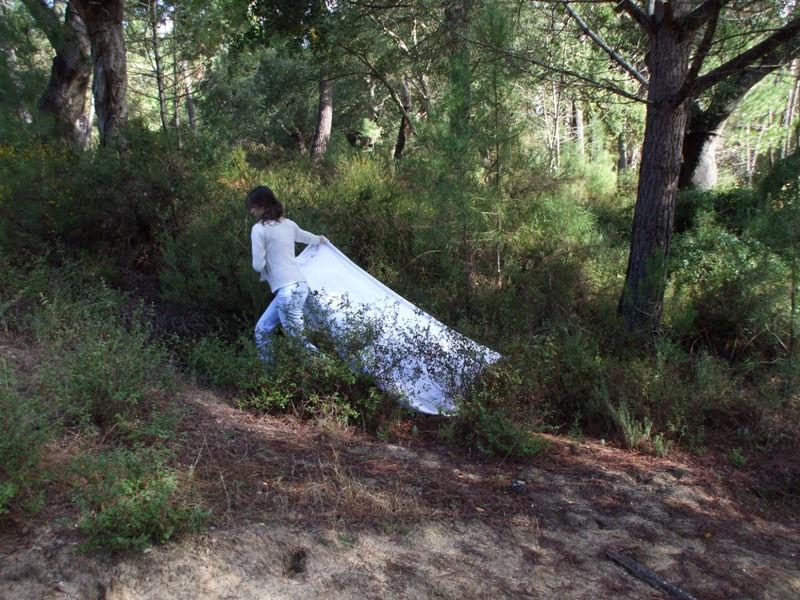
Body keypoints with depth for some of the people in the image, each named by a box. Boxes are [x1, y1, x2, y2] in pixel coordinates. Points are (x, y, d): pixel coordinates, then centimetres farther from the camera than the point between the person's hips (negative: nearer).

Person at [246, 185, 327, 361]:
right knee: (262, 330, 17)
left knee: (299, 341, -7)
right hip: (299, 286, 9)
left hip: (287, 290, -9)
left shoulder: (259, 229, -8)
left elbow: (258, 265, -9)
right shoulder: (288, 224, 14)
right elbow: (307, 237, 35)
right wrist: (320, 239, 57)